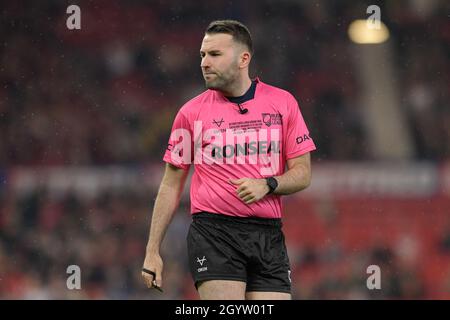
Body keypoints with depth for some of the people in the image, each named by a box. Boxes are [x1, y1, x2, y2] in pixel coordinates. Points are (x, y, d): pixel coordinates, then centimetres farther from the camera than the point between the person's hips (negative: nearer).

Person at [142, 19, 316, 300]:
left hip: (268, 237, 2)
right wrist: (153, 251, 5)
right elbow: (171, 185, 10)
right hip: (213, 232, -2)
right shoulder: (191, 113, 5)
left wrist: (267, 185, -13)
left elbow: (303, 172, 9)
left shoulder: (283, 103, 7)